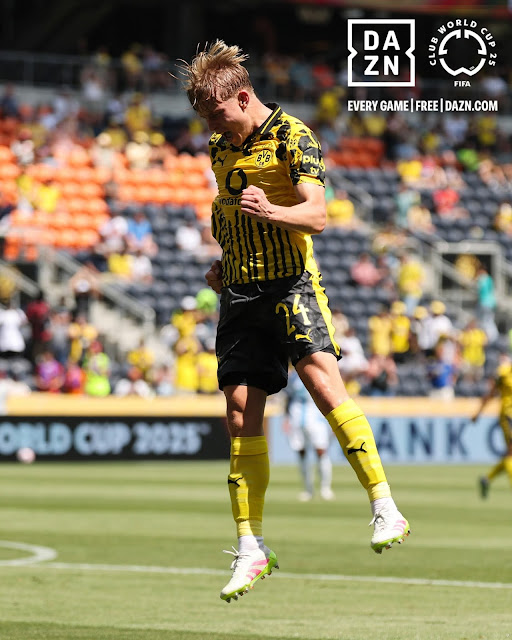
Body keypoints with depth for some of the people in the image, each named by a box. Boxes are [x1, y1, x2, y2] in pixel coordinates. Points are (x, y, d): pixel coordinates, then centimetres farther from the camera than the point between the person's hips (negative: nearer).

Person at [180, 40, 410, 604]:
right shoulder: (220, 148, 14)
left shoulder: (292, 137, -7)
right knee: (241, 413, 2)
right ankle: (251, 550, 9)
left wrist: (270, 212, -37)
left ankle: (385, 509, -23)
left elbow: (316, 214, -18)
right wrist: (223, 259, 16)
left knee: (322, 382, -25)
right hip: (240, 293, 6)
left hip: (291, 284, -6)